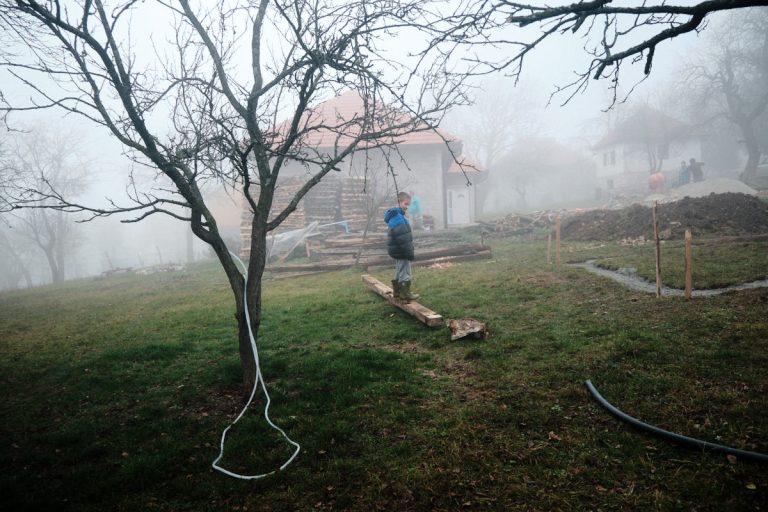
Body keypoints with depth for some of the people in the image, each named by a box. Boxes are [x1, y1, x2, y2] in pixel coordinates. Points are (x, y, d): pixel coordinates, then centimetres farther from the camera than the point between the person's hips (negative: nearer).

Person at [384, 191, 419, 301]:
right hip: (402, 251, -11)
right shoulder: (397, 217, -21)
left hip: (397, 251, 11)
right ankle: (405, 293, 6)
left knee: (399, 271, 19)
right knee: (405, 272, -2)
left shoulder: (395, 215, 13)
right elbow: (402, 238, -25)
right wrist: (409, 252, -20)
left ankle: (397, 291, 28)